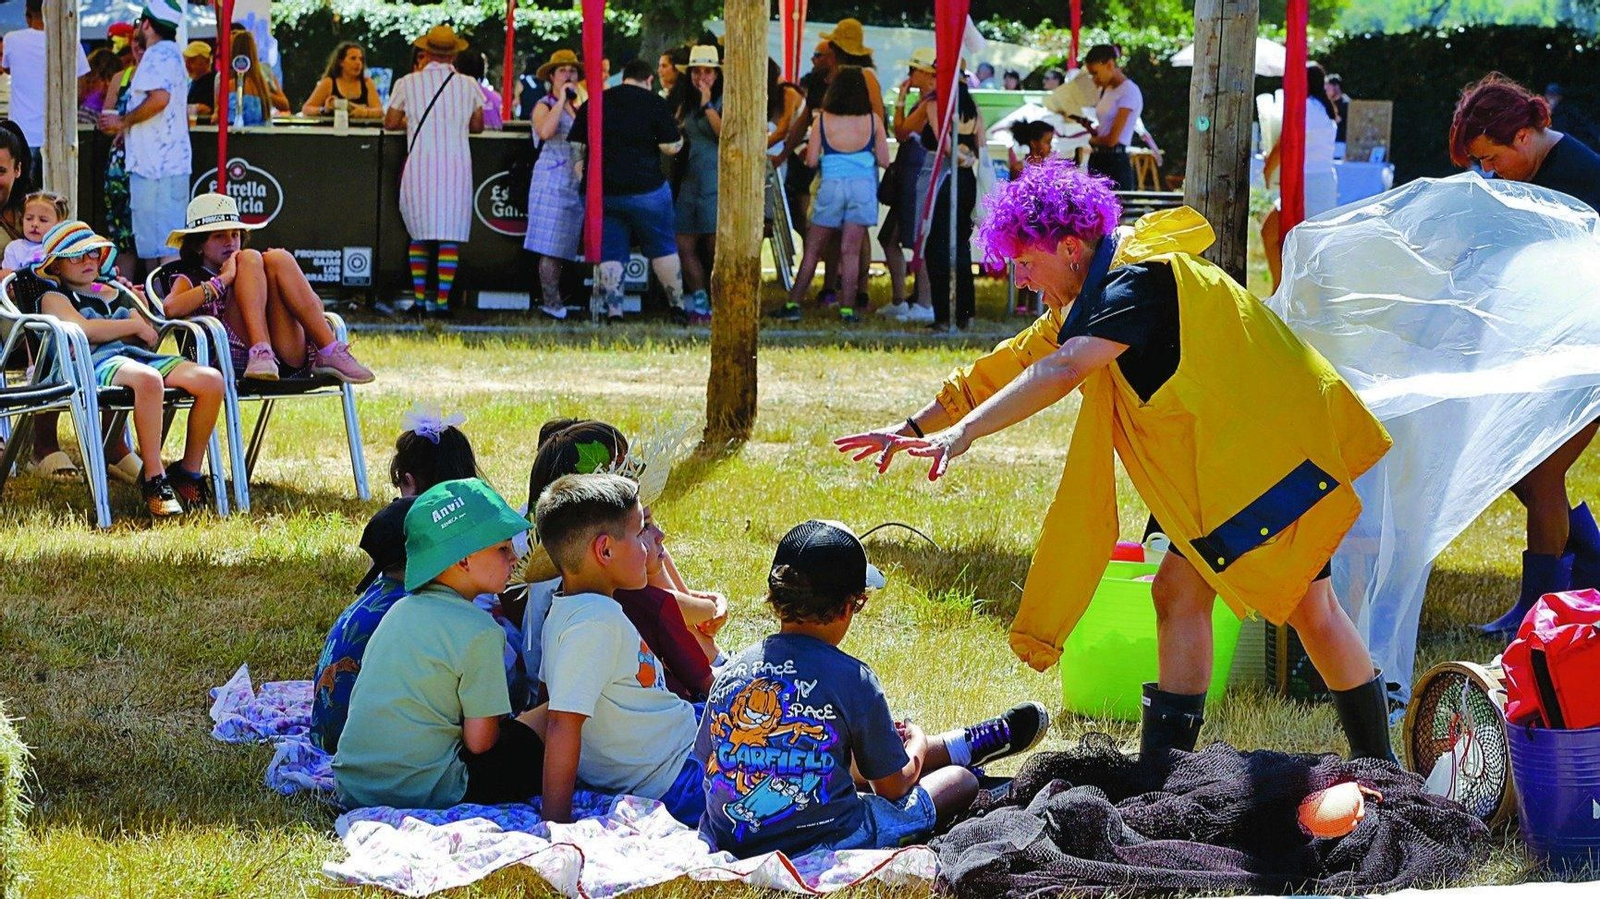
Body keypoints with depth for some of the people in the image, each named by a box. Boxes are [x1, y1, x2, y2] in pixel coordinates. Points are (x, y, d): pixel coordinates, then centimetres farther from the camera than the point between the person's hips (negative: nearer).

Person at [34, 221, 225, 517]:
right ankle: (154, 480, -38)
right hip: (96, 363, -7)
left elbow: (151, 336, 23)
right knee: (147, 379, -43)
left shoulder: (113, 293, 33)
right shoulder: (53, 298, 14)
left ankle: (189, 470, -8)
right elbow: (84, 329, -7)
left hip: (135, 354, 7)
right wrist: (136, 326, -1)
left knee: (211, 380, -19)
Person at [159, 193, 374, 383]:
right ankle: (260, 352, -35)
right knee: (250, 259, -11)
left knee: (277, 259, -8)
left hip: (289, 360, 4)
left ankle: (330, 353, -23)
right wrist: (224, 279, -5)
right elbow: (170, 308, -6)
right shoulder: (189, 279, 22)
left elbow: (316, 305, 21)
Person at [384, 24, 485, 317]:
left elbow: (390, 123, 4)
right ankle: (442, 300, -5)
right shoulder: (468, 85, 3)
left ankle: (419, 297, 10)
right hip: (456, 164, 0)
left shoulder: (408, 84, 0)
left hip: (419, 164, 0)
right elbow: (477, 126, 10)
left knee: (419, 233, 12)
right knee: (449, 235, 1)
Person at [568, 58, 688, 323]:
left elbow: (575, 145, 8)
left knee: (609, 254, 5)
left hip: (601, 191, 3)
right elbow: (672, 147, -8)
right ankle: (677, 304, 15)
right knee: (663, 249, 12)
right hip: (646, 189, -3)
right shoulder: (654, 103, -4)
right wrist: (679, 139, 13)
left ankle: (613, 311, -3)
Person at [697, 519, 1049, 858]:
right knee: (961, 780, 18)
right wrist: (917, 744, 19)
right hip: (825, 845, -5)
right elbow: (892, 786, -5)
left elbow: (707, 760, 6)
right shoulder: (852, 678, -17)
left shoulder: (733, 670, -5)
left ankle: (964, 744, 54)